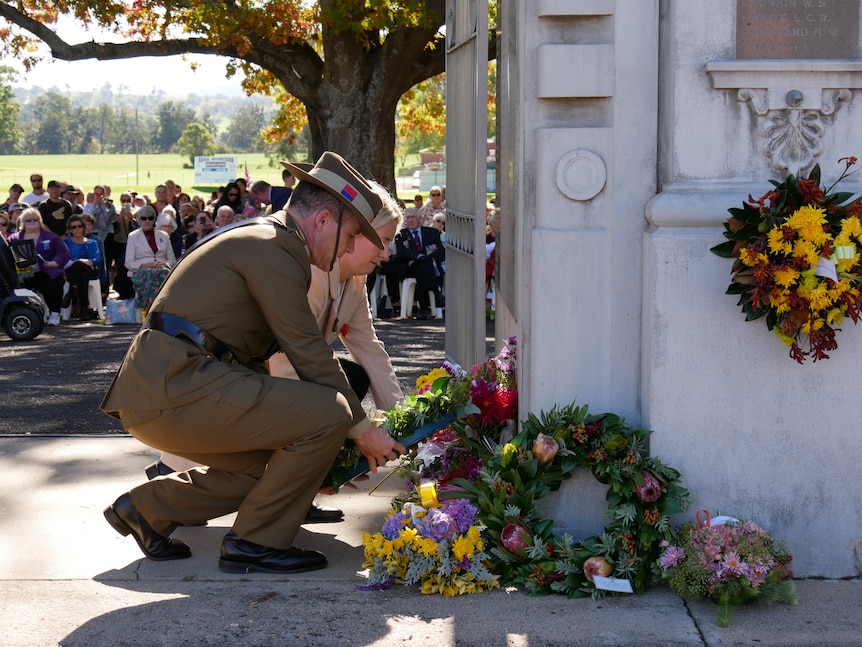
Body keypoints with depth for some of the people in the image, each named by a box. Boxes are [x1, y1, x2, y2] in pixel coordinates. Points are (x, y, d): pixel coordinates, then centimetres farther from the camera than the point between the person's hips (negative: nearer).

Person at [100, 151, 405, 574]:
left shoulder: (258, 239, 24)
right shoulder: (274, 248, -10)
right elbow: (308, 353, -12)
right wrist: (363, 430, -2)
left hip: (156, 389, 11)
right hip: (175, 387, -11)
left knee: (268, 466, 21)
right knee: (329, 412, -16)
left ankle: (147, 508, 20)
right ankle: (255, 542, -3)